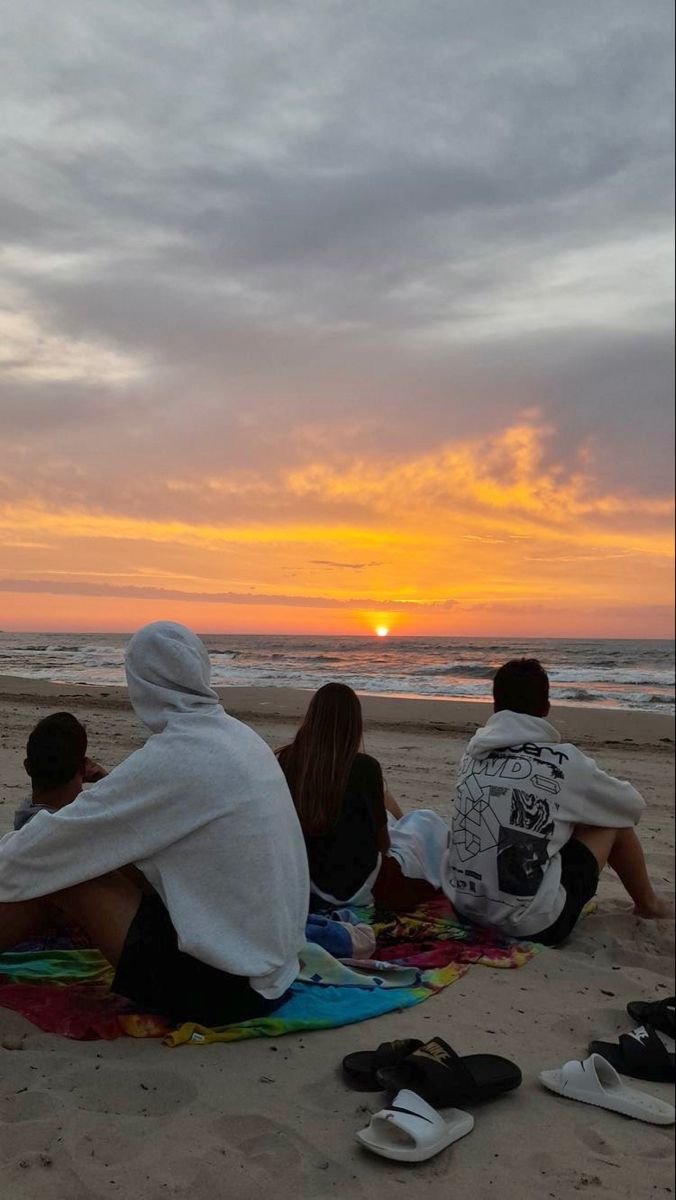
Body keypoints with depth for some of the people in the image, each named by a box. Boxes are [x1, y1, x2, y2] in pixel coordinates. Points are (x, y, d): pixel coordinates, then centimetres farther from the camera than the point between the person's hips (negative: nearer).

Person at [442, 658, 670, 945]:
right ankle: (648, 904, 38)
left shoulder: (474, 751, 3)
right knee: (613, 820, 13)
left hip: (464, 907, 5)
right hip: (532, 923, -5)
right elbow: (633, 805, 9)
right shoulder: (563, 761, -10)